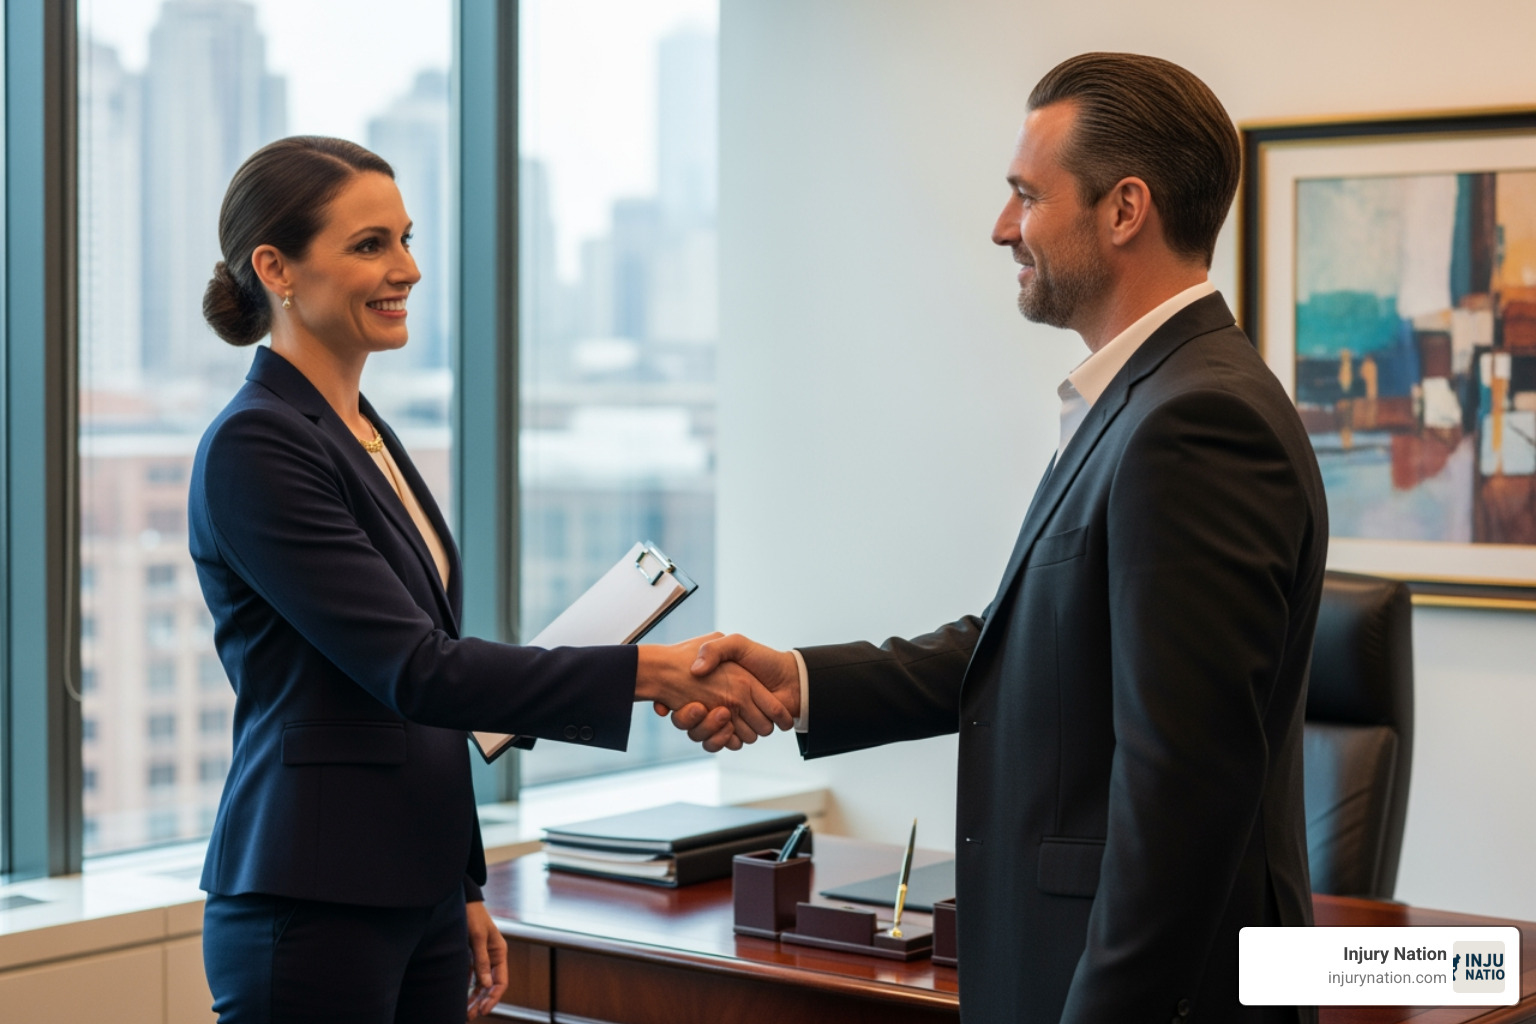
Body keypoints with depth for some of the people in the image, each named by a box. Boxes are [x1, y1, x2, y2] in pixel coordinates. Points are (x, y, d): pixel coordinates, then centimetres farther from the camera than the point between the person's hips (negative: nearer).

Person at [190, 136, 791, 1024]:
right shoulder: (255, 448, -14)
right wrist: (653, 671, -25)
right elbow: (415, 670, -21)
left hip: (416, 896, 8)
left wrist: (464, 888, 19)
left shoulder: (366, 434, 13)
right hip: (311, 909, -8)